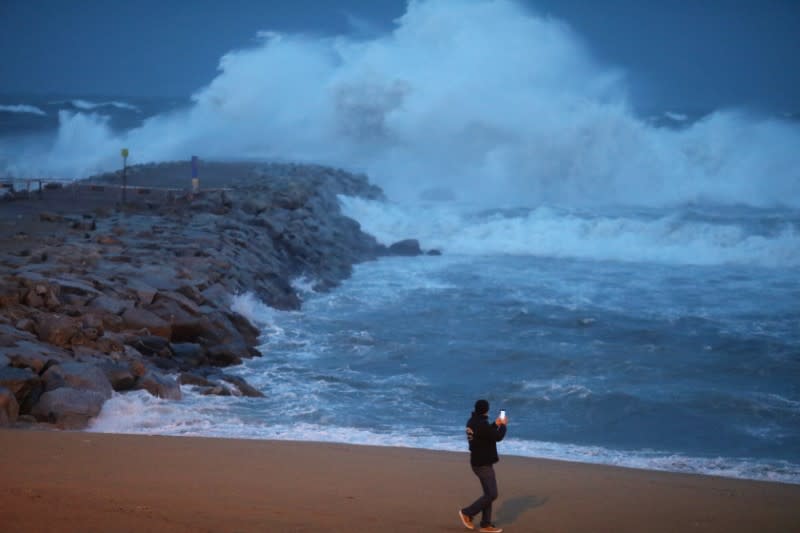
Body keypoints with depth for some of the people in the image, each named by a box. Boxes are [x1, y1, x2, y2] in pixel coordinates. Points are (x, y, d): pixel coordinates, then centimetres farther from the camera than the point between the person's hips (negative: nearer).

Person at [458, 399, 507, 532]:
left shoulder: (472, 421, 7)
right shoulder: (481, 424, -23)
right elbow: (498, 437, -15)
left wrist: (496, 424, 22)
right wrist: (503, 425, 1)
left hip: (478, 462, 10)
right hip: (483, 464, -10)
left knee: (489, 493, 12)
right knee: (492, 494, -6)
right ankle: (467, 513, 2)